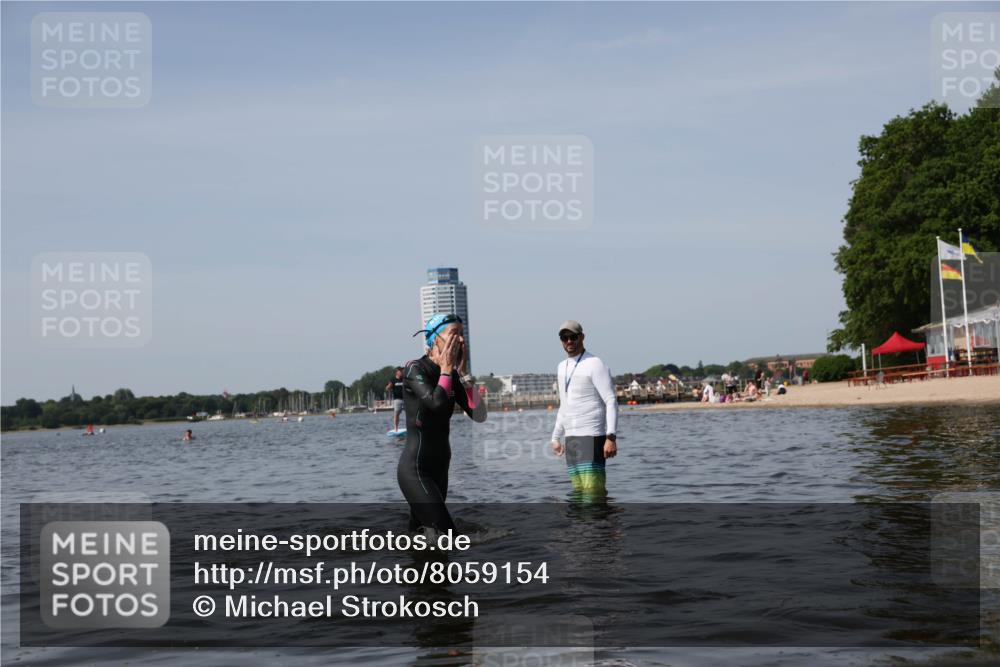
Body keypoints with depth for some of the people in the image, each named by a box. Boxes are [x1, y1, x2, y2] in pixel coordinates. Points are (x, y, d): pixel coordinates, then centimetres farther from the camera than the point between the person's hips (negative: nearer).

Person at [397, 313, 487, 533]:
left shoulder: (452, 375, 8)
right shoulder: (414, 369, -12)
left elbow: (479, 415, -2)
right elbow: (436, 403, -29)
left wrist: (462, 372, -5)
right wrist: (446, 369, -14)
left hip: (438, 468, 8)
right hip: (415, 470, -8)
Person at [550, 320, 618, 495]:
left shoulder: (594, 365, -6)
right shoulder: (561, 367, 17)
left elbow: (611, 402, -11)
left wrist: (611, 437, -20)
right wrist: (556, 437, 24)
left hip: (591, 436, -7)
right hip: (570, 438, 7)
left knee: (593, 489, -13)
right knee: (578, 490, 3)